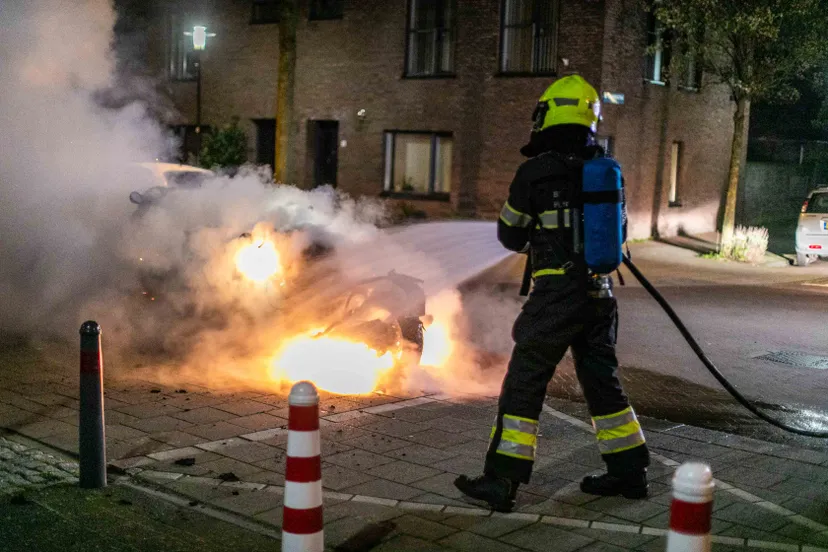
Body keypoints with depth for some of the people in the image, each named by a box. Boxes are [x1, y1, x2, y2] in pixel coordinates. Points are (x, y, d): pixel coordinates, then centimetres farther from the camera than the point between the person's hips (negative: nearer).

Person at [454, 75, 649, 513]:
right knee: (602, 380, 17)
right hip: (600, 292, 6)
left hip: (557, 291, -6)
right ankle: (629, 472, 25)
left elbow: (510, 234, 3)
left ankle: (501, 480, 4)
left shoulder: (536, 171, -9)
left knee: (524, 382, 1)